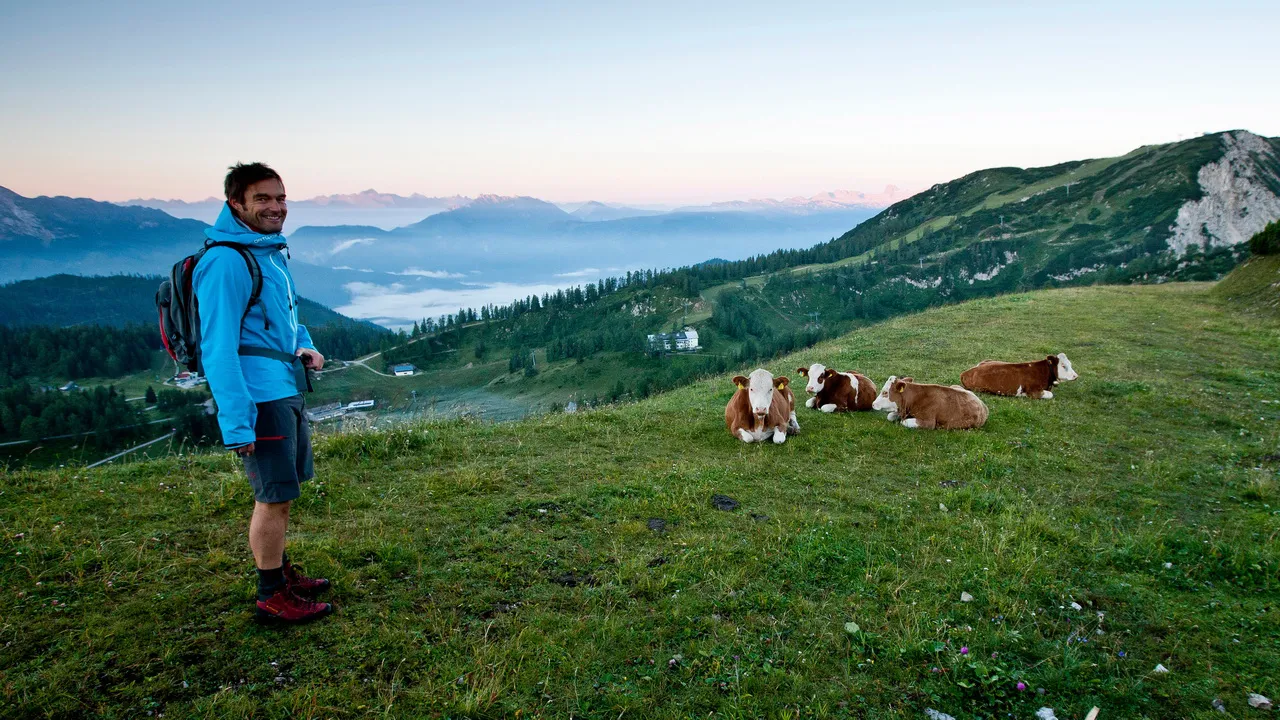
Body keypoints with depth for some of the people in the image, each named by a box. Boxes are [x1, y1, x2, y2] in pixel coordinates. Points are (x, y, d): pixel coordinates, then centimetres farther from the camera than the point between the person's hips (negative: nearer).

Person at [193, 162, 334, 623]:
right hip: (260, 396, -9)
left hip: (287, 391, 9)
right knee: (274, 496, 0)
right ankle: (272, 597, 14)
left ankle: (281, 572, 35)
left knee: (284, 490, 19)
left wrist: (305, 347, 8)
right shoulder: (226, 261, -17)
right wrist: (237, 424, -24)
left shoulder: (272, 251, 13)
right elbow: (218, 349, -21)